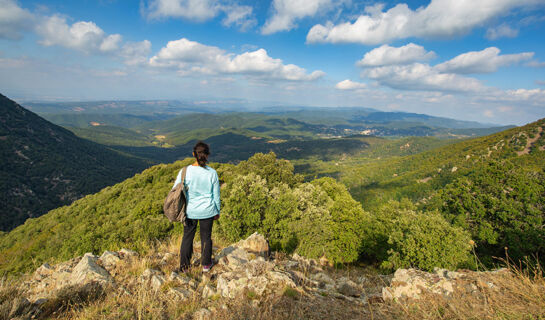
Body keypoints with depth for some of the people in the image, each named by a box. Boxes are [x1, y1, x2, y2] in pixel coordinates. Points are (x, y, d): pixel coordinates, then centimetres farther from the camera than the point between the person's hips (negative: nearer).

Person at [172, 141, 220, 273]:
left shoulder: (184, 172, -15)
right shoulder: (212, 173, -14)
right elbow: (216, 195, -5)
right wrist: (217, 211, 10)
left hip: (190, 211, 0)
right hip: (207, 211, 0)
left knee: (187, 237, 19)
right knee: (206, 237, 18)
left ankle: (184, 266, 33)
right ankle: (206, 264, 34)